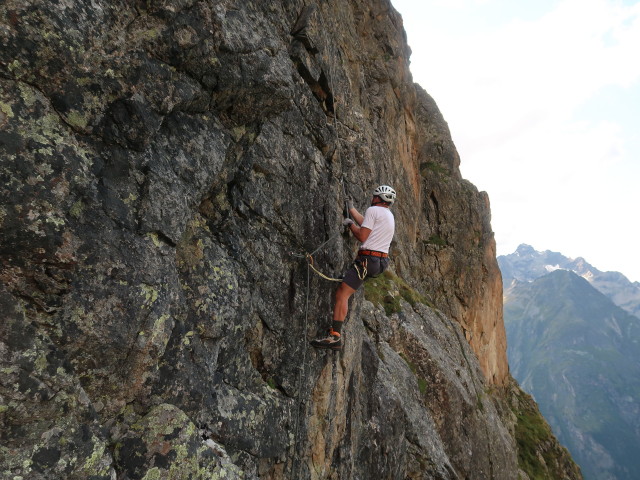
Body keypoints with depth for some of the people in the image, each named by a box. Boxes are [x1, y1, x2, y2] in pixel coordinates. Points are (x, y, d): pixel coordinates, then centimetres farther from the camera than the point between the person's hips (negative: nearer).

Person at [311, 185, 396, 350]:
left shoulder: (373, 210, -7)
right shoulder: (390, 215, 21)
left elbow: (362, 236, -13)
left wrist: (350, 224, 5)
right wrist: (351, 209, 41)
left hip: (368, 259, -10)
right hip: (382, 261, 10)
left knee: (342, 293, -14)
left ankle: (335, 336, -22)